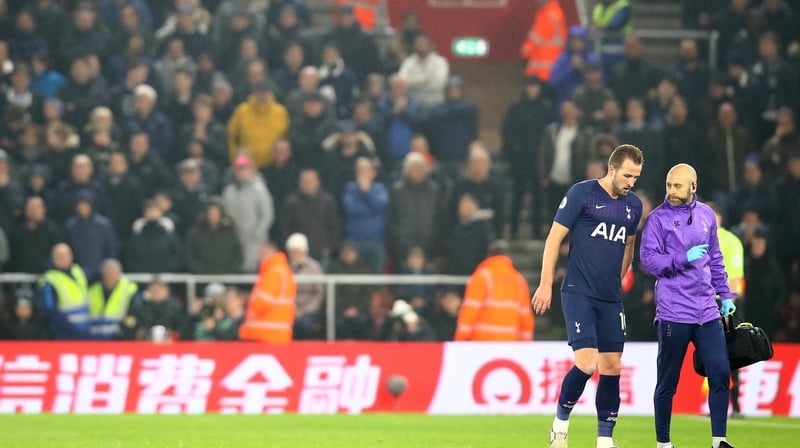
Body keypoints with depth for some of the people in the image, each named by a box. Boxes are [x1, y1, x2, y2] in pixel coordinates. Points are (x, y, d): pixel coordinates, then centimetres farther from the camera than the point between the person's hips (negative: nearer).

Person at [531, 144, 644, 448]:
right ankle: (561, 422, 5)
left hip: (611, 299, 6)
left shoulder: (634, 205, 9)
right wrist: (546, 284, -6)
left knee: (612, 368, 4)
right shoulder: (581, 194, -7)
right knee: (586, 363, -17)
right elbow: (555, 236, -4)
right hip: (578, 294, -6)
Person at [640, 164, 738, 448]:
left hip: (707, 313, 4)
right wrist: (684, 258, -20)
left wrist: (725, 294, 17)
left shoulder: (706, 215, 11)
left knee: (720, 373, -5)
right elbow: (648, 259, -9)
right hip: (673, 314, -4)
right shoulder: (658, 219, -3)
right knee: (667, 382, 3)